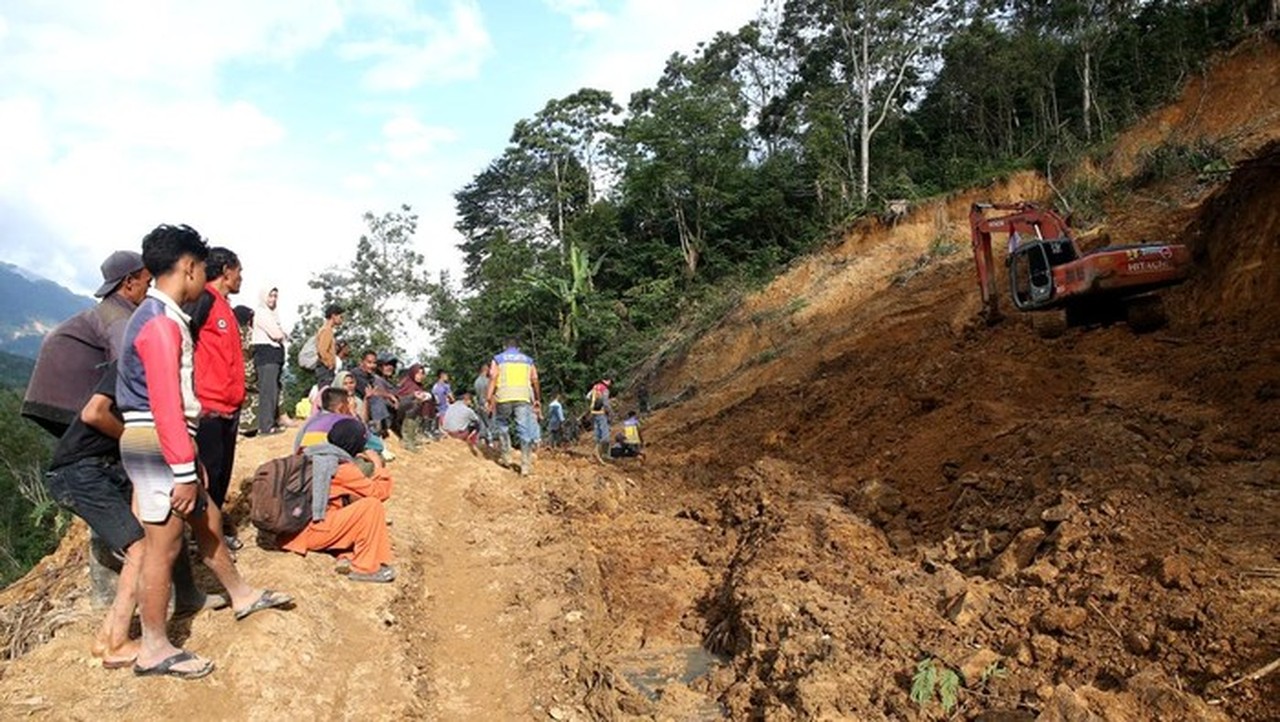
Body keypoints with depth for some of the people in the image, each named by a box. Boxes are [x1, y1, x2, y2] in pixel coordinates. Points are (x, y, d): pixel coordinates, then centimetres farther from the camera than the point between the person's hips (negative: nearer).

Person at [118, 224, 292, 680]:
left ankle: (241, 596, 36)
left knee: (208, 521, 20)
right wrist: (185, 472, -22)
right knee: (163, 544, -2)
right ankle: (154, 649, 9)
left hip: (169, 442, 10)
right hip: (156, 444, -10)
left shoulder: (162, 317, 14)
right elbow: (165, 404, -23)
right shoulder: (161, 322, -17)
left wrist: (189, 462, 18)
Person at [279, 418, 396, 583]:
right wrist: (378, 466, 11)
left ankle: (346, 557, 8)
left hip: (292, 533, 9)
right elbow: (379, 492, -5)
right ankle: (365, 568, -5)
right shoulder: (343, 468, -12)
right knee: (372, 506, -13)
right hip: (313, 531, -9)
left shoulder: (311, 457, 9)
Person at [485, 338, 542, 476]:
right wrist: (538, 400, 18)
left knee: (502, 426, 19)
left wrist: (489, 398, -4)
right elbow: (535, 381, 11)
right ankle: (526, 466, -4)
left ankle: (506, 458, 17)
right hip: (523, 397, 1)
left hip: (504, 397, -1)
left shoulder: (498, 359, 14)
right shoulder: (528, 360, 20)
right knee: (525, 431, -1)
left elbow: (493, 378, 0)